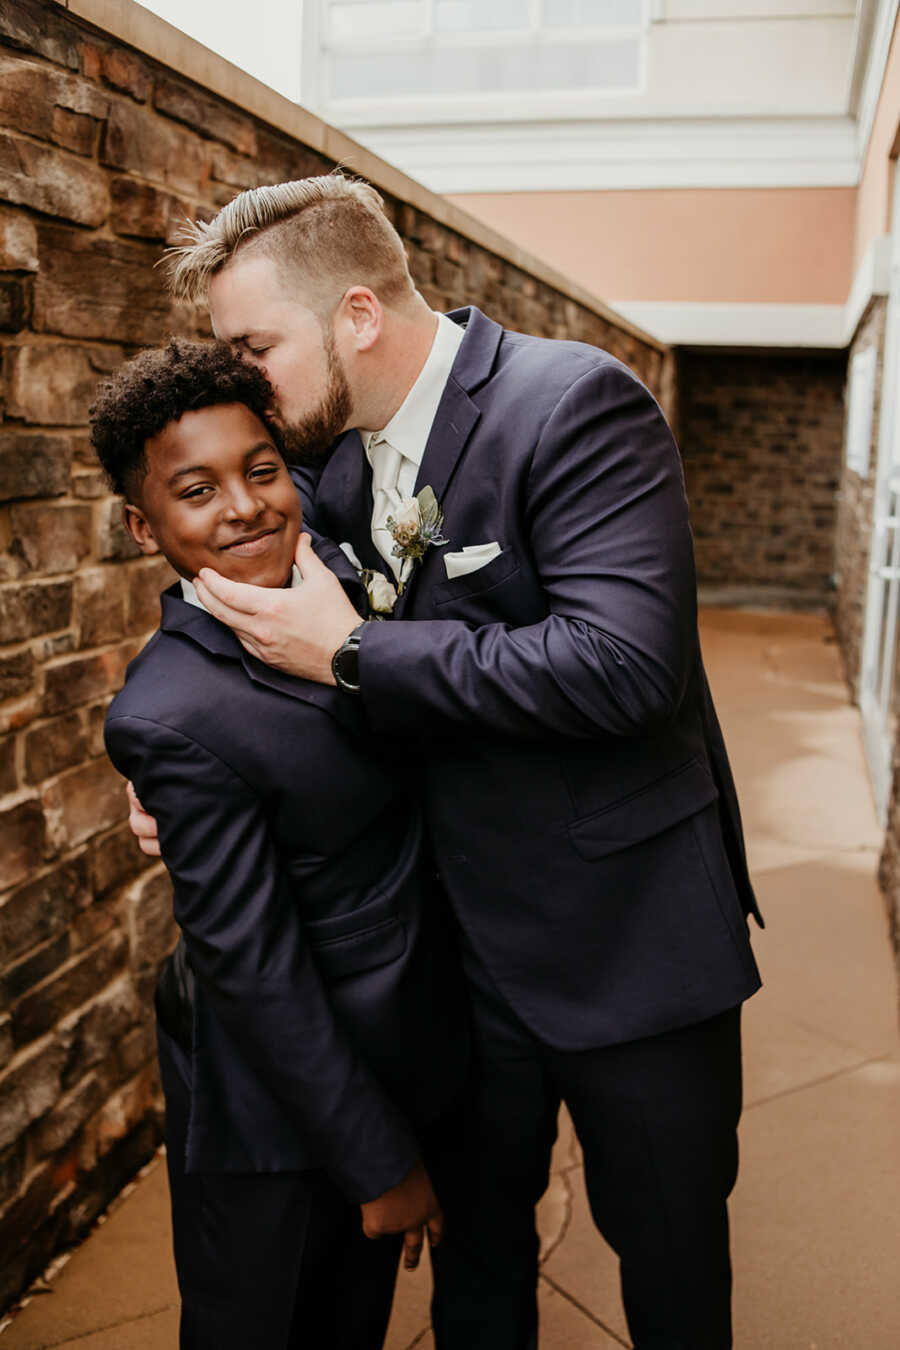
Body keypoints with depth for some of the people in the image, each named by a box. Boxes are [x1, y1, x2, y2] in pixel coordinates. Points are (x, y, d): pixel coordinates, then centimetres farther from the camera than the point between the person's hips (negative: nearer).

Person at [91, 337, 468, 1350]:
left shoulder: (336, 574, -5)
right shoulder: (175, 718, -28)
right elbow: (254, 971, -23)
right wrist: (382, 1165, -15)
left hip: (400, 1048, 7)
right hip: (276, 1100, -7)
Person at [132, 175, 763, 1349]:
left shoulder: (576, 404, -20)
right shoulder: (336, 459, 2)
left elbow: (621, 662, -31)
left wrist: (352, 656, -25)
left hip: (629, 937, -5)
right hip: (464, 937, 6)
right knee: (473, 1243, 23)